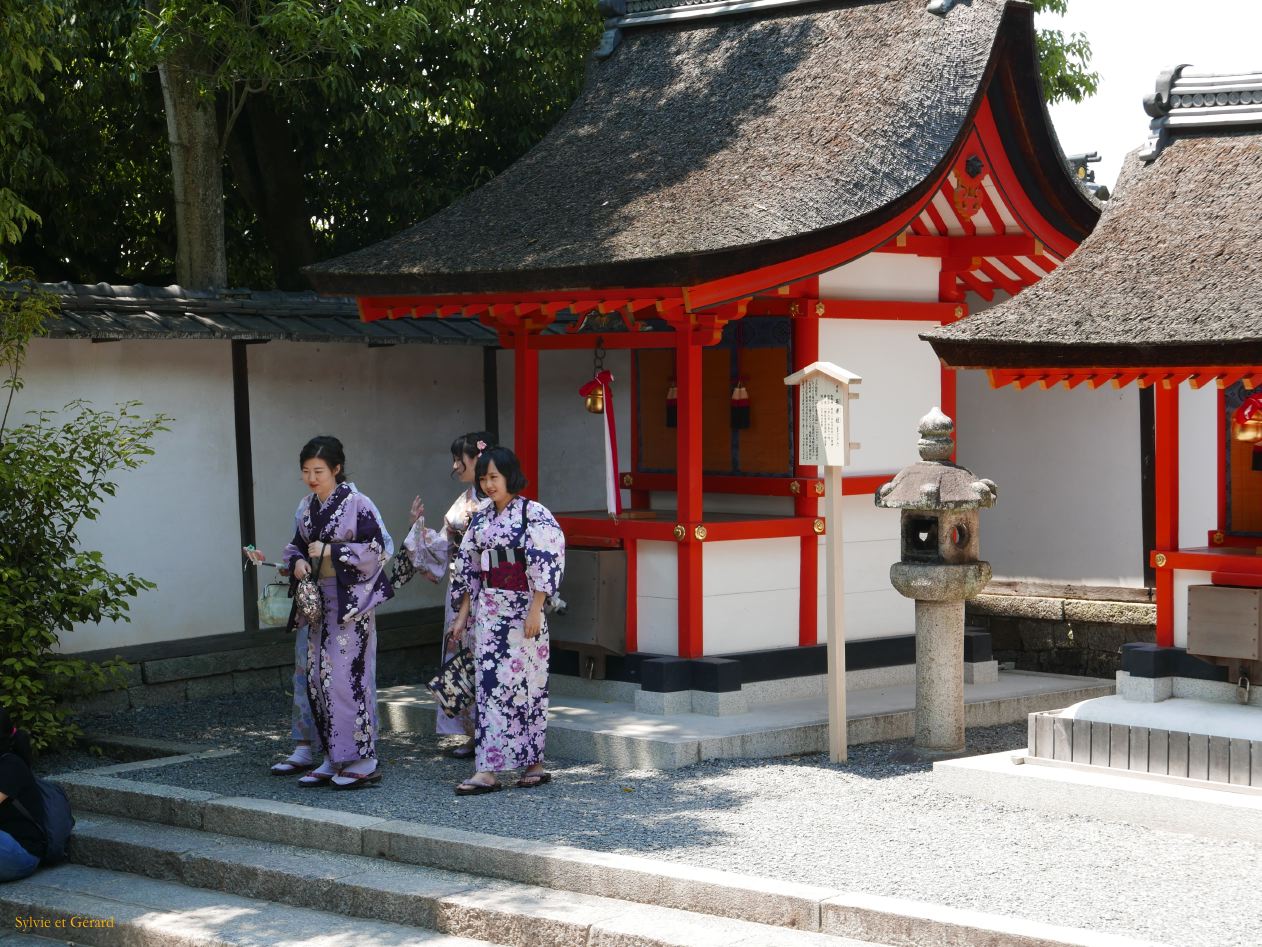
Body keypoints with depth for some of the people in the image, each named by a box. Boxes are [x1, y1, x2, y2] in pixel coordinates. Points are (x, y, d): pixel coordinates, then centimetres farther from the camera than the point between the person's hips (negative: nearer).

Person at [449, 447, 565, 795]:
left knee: (520, 683, -7)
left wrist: (535, 611, -17)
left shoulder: (534, 514, -7)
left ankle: (533, 764, -2)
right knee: (489, 684, 2)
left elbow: (546, 564, -12)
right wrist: (463, 613, 13)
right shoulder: (481, 518, 12)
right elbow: (468, 567, 16)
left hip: (521, 609, -6)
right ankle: (487, 771, 4)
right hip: (488, 610, 6)